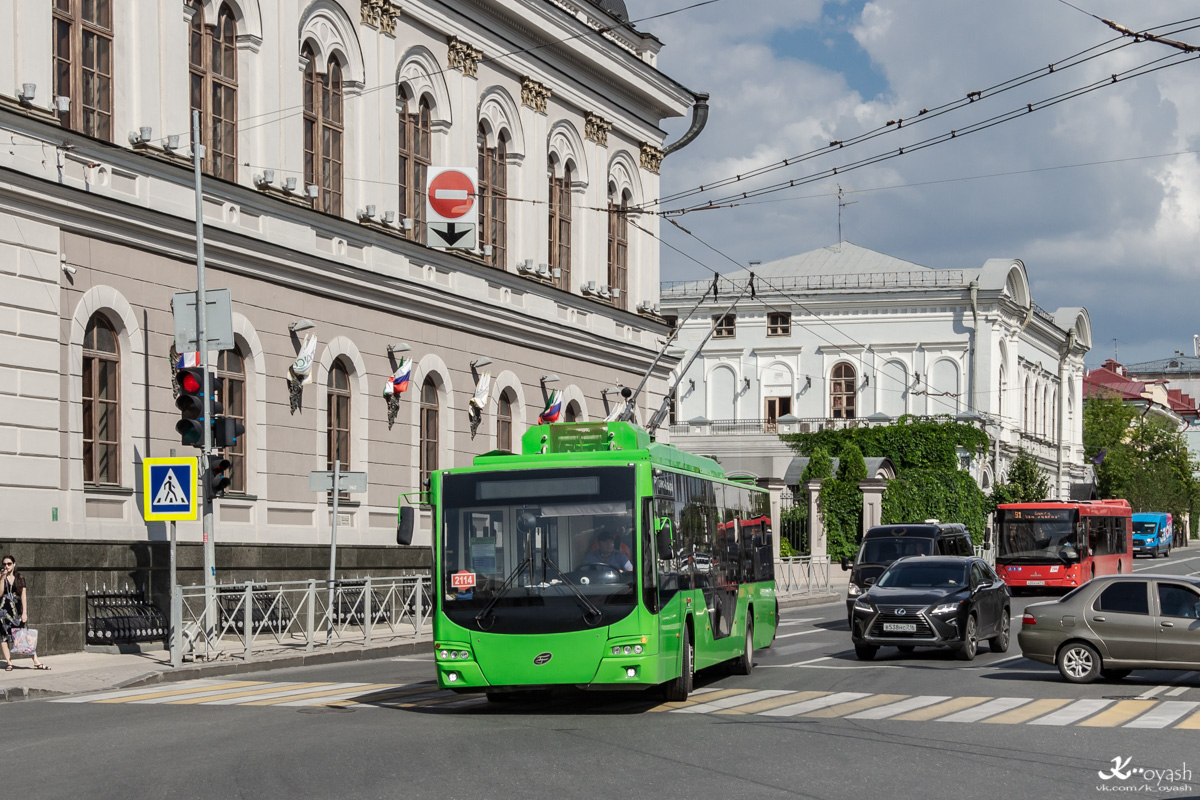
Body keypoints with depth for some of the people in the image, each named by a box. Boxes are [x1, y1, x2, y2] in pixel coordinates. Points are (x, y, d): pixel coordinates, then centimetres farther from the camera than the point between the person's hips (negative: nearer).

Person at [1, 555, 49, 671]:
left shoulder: (20, 578, 7)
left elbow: (23, 595, 4)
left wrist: (24, 612, -2)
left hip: (16, 609, 0)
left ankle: (36, 662, -3)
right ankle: (8, 663, 5)